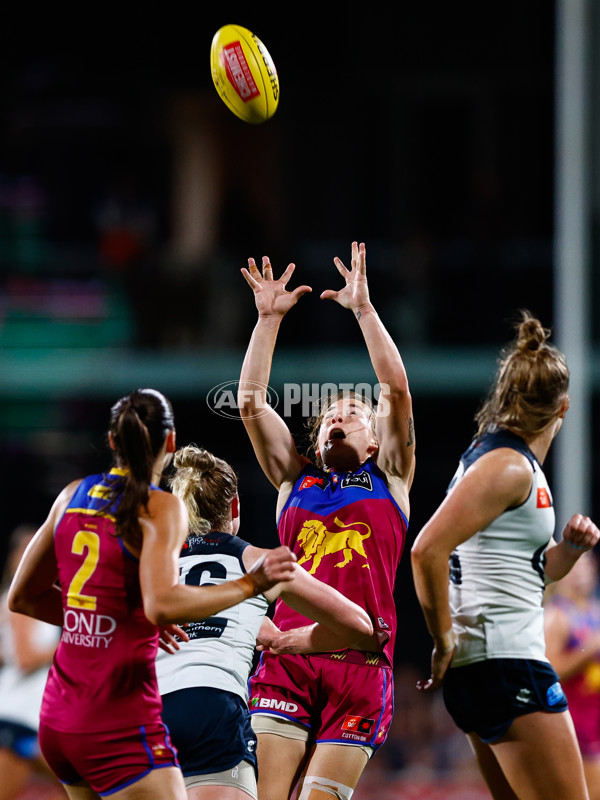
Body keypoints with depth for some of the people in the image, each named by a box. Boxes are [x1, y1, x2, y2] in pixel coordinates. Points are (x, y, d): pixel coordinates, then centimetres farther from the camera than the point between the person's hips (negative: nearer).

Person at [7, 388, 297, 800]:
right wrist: (251, 584, -20)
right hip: (120, 727, -8)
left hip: (58, 718, 8)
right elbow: (163, 605, -26)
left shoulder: (74, 495, 10)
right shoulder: (160, 508, -10)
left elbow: (23, 597, 18)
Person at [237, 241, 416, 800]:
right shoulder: (294, 478, 21)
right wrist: (268, 318, 8)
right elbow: (250, 403, 12)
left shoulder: (389, 477, 16)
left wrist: (363, 309, 0)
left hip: (360, 662, -1)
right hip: (287, 654, 1)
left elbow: (397, 391, 4)